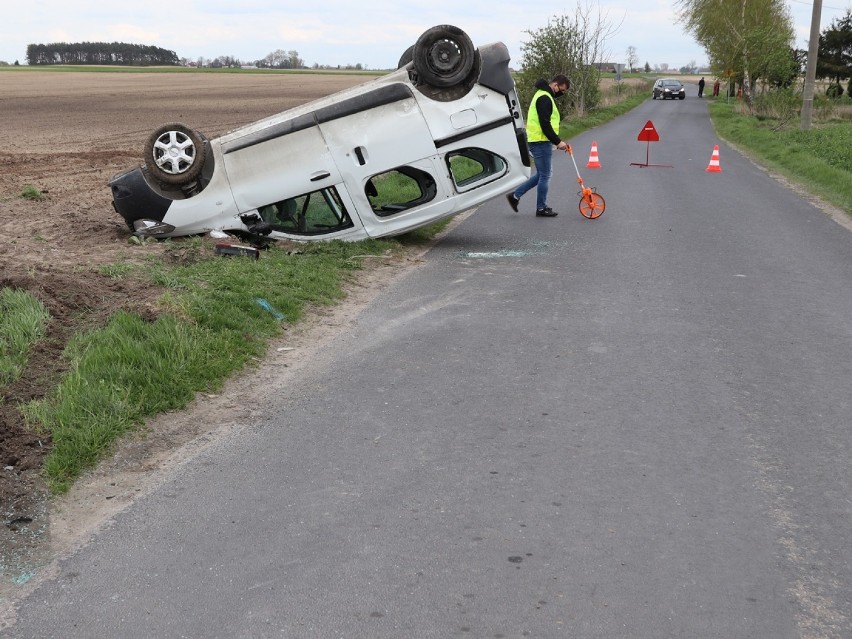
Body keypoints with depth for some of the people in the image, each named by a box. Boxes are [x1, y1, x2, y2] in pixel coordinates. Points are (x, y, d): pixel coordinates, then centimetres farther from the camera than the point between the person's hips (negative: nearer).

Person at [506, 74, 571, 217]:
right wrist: (557, 141, -18)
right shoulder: (544, 98, -16)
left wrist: (557, 141, 17)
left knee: (542, 173, 16)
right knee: (545, 174, -1)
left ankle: (515, 195, 17)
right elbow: (545, 124, -22)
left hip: (538, 141, 10)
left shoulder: (543, 95, 18)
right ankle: (541, 208, 9)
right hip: (541, 141, -10)